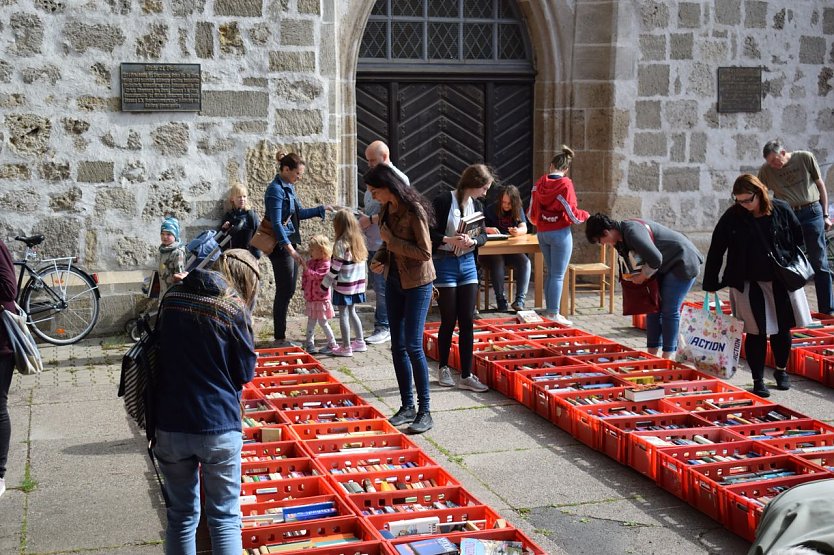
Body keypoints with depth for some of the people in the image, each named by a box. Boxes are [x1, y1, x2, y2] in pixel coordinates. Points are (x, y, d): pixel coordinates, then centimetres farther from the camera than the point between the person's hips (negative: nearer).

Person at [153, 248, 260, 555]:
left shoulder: (172, 297, 3)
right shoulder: (234, 310, -10)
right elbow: (245, 373, -2)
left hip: (170, 425, 4)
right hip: (218, 426, -4)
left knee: (181, 515, 17)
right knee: (225, 519, 8)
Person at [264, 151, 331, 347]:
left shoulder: (289, 187, 11)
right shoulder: (275, 190, -16)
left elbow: (298, 213, 23)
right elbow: (276, 223, -23)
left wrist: (321, 209, 20)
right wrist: (290, 249, -30)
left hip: (290, 244, 9)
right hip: (281, 247, -9)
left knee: (288, 291, 13)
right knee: (284, 292, -4)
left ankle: (281, 335, 21)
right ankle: (279, 338, 3)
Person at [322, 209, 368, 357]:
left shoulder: (341, 244, -17)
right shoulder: (358, 241, 6)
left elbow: (335, 268, -16)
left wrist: (325, 284, -7)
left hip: (344, 285, -8)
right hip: (357, 284, 8)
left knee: (343, 315, 0)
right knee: (351, 312, 20)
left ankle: (346, 347, 4)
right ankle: (360, 342, 26)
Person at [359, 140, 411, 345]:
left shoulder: (398, 179, -12)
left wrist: (371, 219, -17)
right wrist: (362, 215, 7)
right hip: (372, 242, 9)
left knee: (382, 287, -6)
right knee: (376, 284, 12)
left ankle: (383, 328, 2)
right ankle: (383, 326, 21)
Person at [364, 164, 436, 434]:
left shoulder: (414, 210, -19)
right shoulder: (386, 209, 5)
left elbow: (425, 252, -21)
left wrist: (391, 240, -20)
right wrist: (379, 259, -2)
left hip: (417, 284, -8)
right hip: (394, 282, 8)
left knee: (413, 345, -9)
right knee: (397, 346, 9)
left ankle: (424, 411, 0)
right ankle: (407, 406, 19)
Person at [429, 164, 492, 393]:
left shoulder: (477, 205, 6)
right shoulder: (443, 201, -13)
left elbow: (483, 235, 12)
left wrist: (472, 241, -9)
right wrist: (449, 240, -24)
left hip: (468, 264, 6)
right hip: (445, 264, -6)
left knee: (467, 321, 4)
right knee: (449, 321, 4)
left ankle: (467, 376, 9)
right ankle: (443, 369, 24)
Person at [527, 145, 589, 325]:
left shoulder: (539, 184, 3)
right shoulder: (565, 185, -11)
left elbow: (531, 213, 9)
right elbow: (572, 214, -12)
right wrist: (586, 215, 9)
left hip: (542, 234, 6)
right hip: (560, 233, -6)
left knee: (551, 273, 16)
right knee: (558, 275, -2)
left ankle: (549, 309, 21)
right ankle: (554, 314, -2)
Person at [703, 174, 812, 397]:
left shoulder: (782, 210, -5)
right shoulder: (731, 217, -8)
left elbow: (798, 239, 7)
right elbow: (716, 251, -4)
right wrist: (710, 283, -4)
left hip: (782, 281, 2)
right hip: (749, 284, -1)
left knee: (782, 329, 9)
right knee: (756, 332, -2)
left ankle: (781, 371, 32)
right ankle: (758, 381, 10)